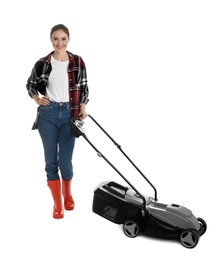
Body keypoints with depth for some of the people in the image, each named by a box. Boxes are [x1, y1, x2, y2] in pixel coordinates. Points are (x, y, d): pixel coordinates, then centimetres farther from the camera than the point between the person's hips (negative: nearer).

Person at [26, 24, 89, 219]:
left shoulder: (77, 62, 1)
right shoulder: (43, 63, 0)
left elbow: (84, 87, 9)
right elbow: (30, 84, 14)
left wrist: (83, 108, -3)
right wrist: (37, 99, -3)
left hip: (69, 114, 0)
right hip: (48, 114, 1)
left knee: (65, 162, 0)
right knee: (51, 161, 5)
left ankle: (67, 195, 31)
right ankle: (57, 202, 21)